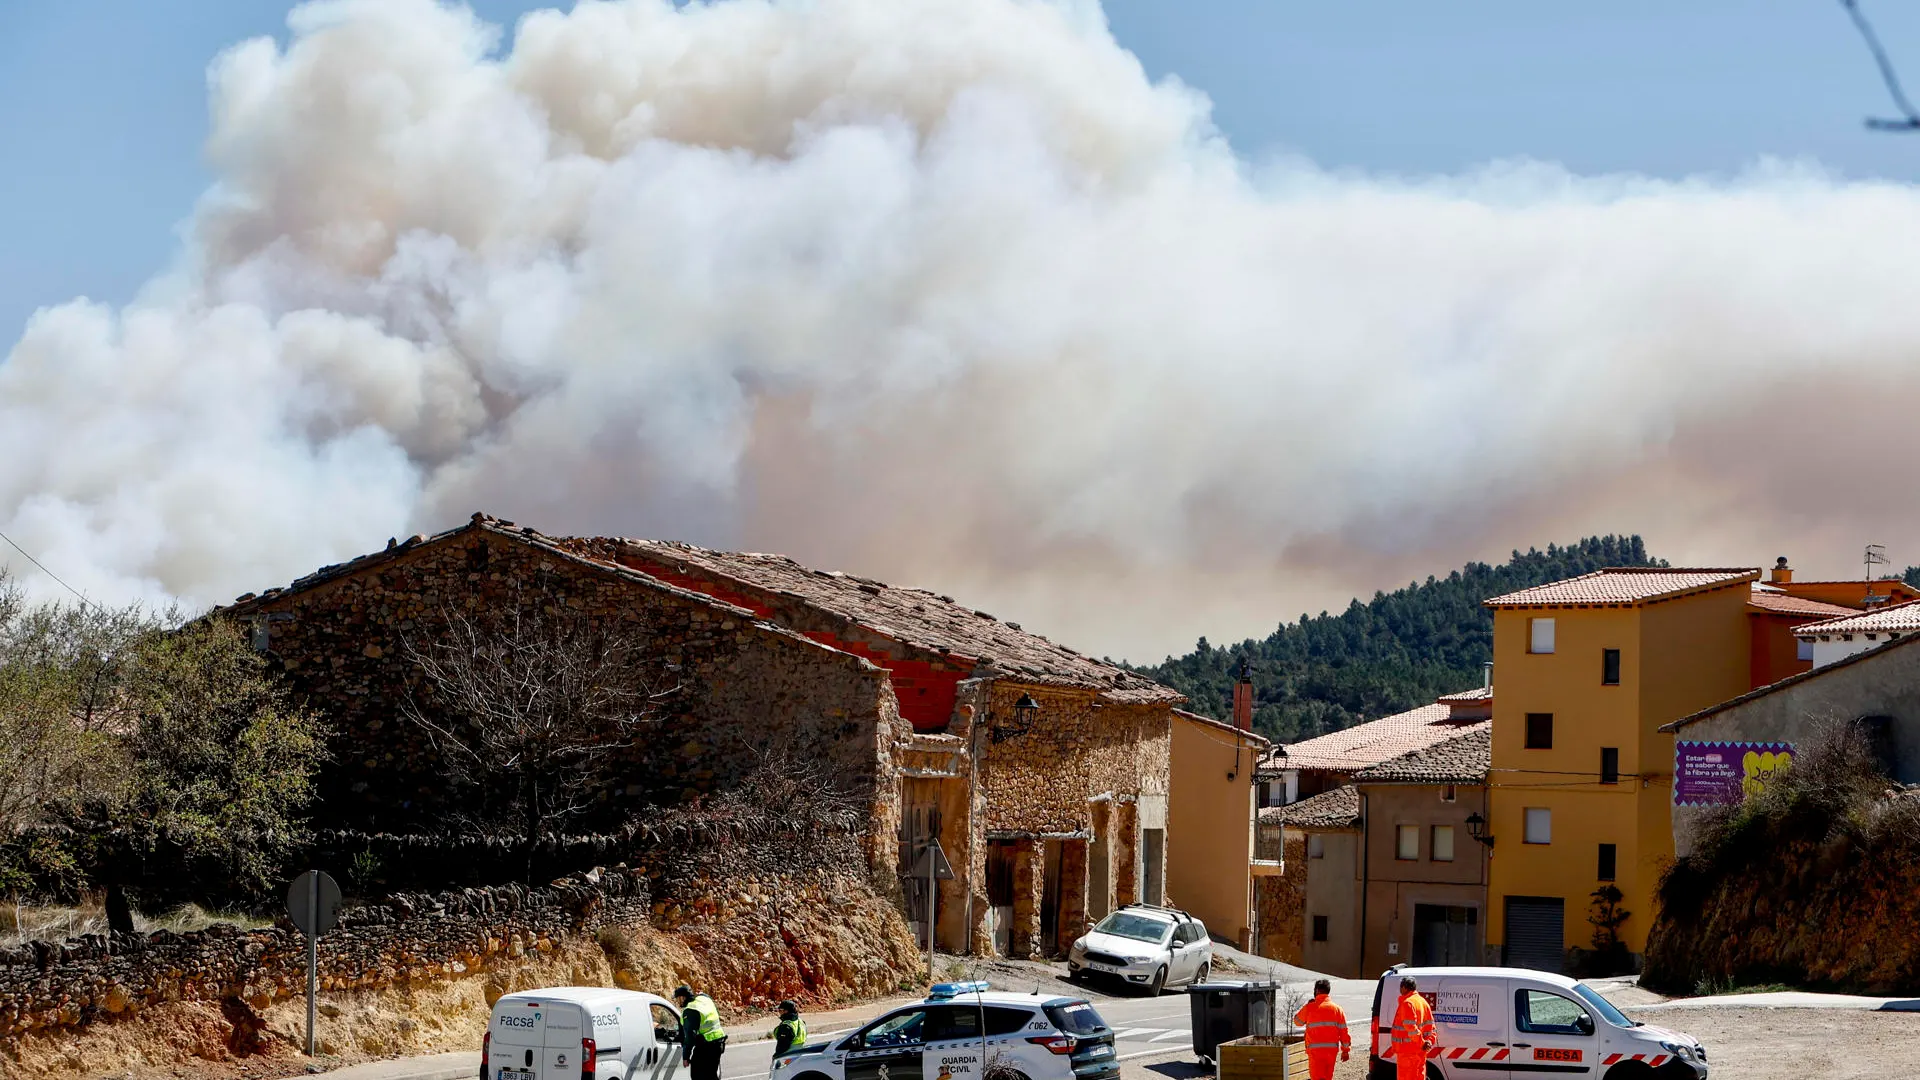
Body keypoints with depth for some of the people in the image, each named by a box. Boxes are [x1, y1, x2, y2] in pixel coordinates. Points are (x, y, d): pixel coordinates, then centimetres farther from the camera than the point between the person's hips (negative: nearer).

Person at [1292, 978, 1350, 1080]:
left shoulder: (1309, 1008, -3)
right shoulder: (1337, 1009, 4)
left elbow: (1297, 1021, 16)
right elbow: (1344, 1031, 4)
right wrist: (1346, 1050, 10)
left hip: (1315, 1049, -3)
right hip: (1332, 1049, 3)